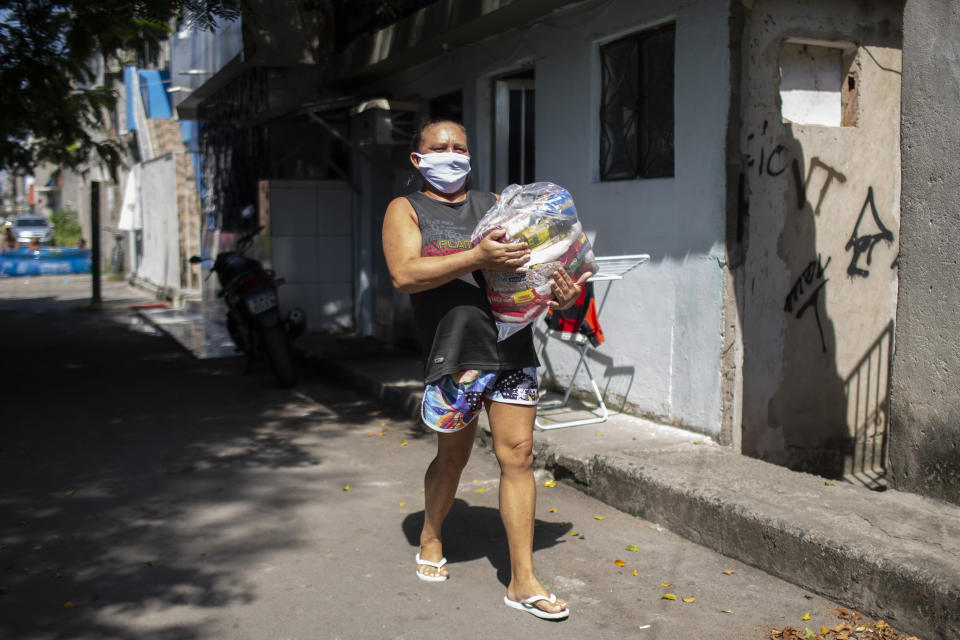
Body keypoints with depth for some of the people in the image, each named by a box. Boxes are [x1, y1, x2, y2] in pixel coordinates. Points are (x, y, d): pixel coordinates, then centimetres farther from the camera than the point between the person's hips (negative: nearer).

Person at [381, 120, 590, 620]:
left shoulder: (496, 204, 19)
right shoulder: (405, 209, 6)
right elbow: (404, 275, -12)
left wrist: (560, 293, -5)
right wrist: (476, 257, -22)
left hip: (512, 347, 3)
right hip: (454, 349, -3)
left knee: (518, 454, 1)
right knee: (453, 456, 11)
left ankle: (522, 580, 8)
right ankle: (430, 541, 38)